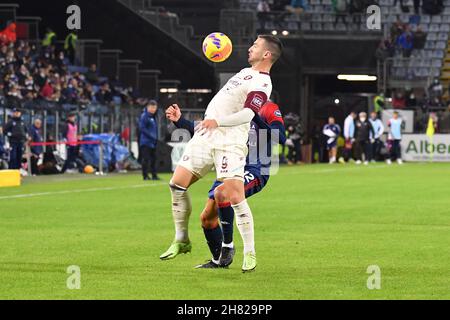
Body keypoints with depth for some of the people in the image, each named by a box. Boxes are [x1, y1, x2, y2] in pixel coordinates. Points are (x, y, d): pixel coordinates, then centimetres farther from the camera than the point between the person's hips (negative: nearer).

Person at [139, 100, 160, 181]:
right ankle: (145, 176, -6)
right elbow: (142, 128, -18)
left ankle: (154, 175, 14)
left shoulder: (153, 117, 17)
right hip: (146, 142, -8)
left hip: (153, 142, 8)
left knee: (153, 159, 10)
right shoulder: (144, 116, -10)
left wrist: (156, 138, 11)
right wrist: (151, 136, -20)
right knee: (146, 159, -8)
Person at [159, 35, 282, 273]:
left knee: (235, 198, -18)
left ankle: (249, 254, -7)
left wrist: (217, 121, -36)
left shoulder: (261, 84, -11)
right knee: (177, 184, 2)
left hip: (229, 144, -9)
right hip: (205, 136, 9)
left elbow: (248, 113, -26)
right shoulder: (246, 73, 19)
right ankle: (181, 241, 17)